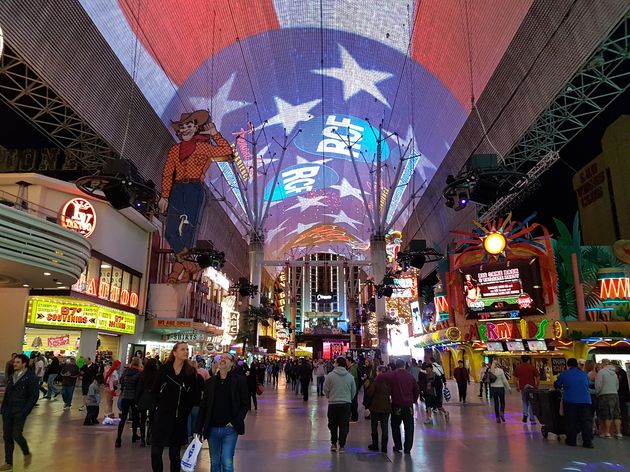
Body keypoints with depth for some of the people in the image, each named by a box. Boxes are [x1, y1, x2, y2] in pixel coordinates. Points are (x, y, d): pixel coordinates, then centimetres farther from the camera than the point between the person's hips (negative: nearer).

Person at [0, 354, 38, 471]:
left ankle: (27, 454, 15)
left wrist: (25, 411, -15)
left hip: (20, 411, -6)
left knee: (16, 435, -12)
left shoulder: (31, 377, -8)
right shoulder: (11, 376, 12)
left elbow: (34, 395, -10)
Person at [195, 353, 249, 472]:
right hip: (212, 429, 3)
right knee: (214, 462, 14)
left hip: (230, 429, -3)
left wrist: (236, 422, -12)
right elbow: (203, 407, 6)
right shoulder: (210, 382, 5)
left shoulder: (239, 381, -4)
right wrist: (198, 430, 3)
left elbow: (245, 404, -2)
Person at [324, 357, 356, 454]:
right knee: (344, 426, 9)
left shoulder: (330, 375, -9)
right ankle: (342, 446, 11)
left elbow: (325, 390, -3)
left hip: (333, 403, -1)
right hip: (346, 404, 1)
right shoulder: (350, 376, -1)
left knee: (333, 425, 16)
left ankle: (333, 444, 23)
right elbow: (354, 391, 7)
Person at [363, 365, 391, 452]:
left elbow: (369, 393, -12)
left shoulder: (376, 381, -16)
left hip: (375, 407, -3)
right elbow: (391, 393, 6)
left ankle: (375, 446, 18)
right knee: (384, 427, 10)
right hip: (386, 407, 3)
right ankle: (384, 447, 11)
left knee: (374, 427, 12)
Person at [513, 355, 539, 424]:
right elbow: (536, 378, -6)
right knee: (531, 403, 8)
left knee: (524, 401, 20)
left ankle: (525, 414, 4)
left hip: (523, 387, 1)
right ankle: (532, 419, 9)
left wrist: (517, 387, 13)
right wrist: (537, 386, 6)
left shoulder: (518, 368, 1)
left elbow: (516, 379, 4)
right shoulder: (532, 367, -3)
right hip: (531, 387, -1)